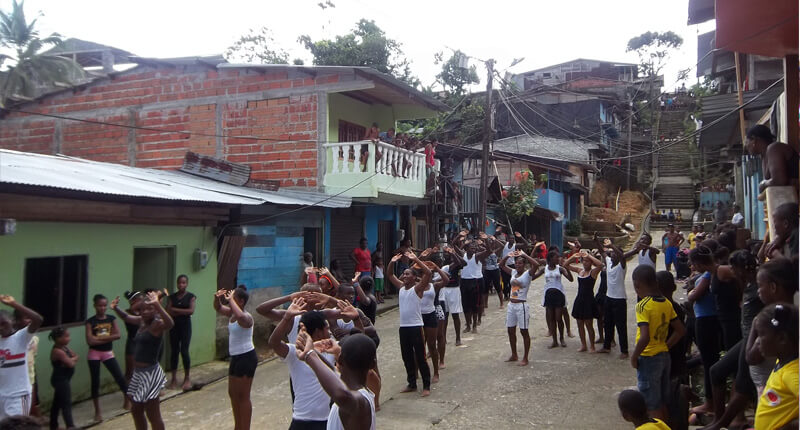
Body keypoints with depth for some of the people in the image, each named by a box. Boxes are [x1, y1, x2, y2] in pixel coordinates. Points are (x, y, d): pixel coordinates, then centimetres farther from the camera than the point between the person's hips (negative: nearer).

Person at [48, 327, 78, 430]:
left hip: (62, 380, 10)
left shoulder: (64, 348, 6)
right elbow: (71, 364, -27)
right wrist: (72, 359, -6)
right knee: (67, 403, -10)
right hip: (60, 380, -10)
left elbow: (76, 356, 8)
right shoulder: (58, 351, -23)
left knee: (57, 402, 18)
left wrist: (71, 359, -12)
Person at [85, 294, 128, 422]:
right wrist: (108, 337, -12)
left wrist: (99, 337, -16)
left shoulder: (111, 319, 1)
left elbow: (117, 335, -11)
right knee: (95, 382, 3)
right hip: (94, 354, -2)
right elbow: (90, 341, -16)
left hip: (108, 353, 2)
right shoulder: (90, 322, -7)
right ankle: (98, 411, 14)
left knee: (120, 378, -2)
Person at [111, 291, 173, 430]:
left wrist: (157, 305, -50)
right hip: (138, 373, 9)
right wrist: (116, 308, 7)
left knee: (153, 416, -1)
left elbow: (170, 324, -39)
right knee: (136, 410, 23)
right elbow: (127, 317, 27)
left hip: (150, 373, -9)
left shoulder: (157, 324, -16)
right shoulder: (142, 321, 9)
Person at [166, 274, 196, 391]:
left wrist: (176, 310, -10)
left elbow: (191, 310, -13)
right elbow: (168, 311, -2)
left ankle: (187, 378, 7)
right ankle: (174, 378, 11)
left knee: (184, 351, -5)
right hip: (174, 325, 3)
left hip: (185, 325, -3)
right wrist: (183, 312, -13)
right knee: (174, 351, 3)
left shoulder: (190, 296, 0)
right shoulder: (172, 296, 8)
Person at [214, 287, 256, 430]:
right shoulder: (231, 313, 6)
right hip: (236, 357, 10)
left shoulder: (246, 317, -21)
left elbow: (240, 316, -45)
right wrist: (217, 298, -4)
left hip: (246, 357, -10)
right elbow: (218, 308, 18)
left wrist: (231, 300, -32)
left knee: (243, 396, -2)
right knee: (233, 393, 20)